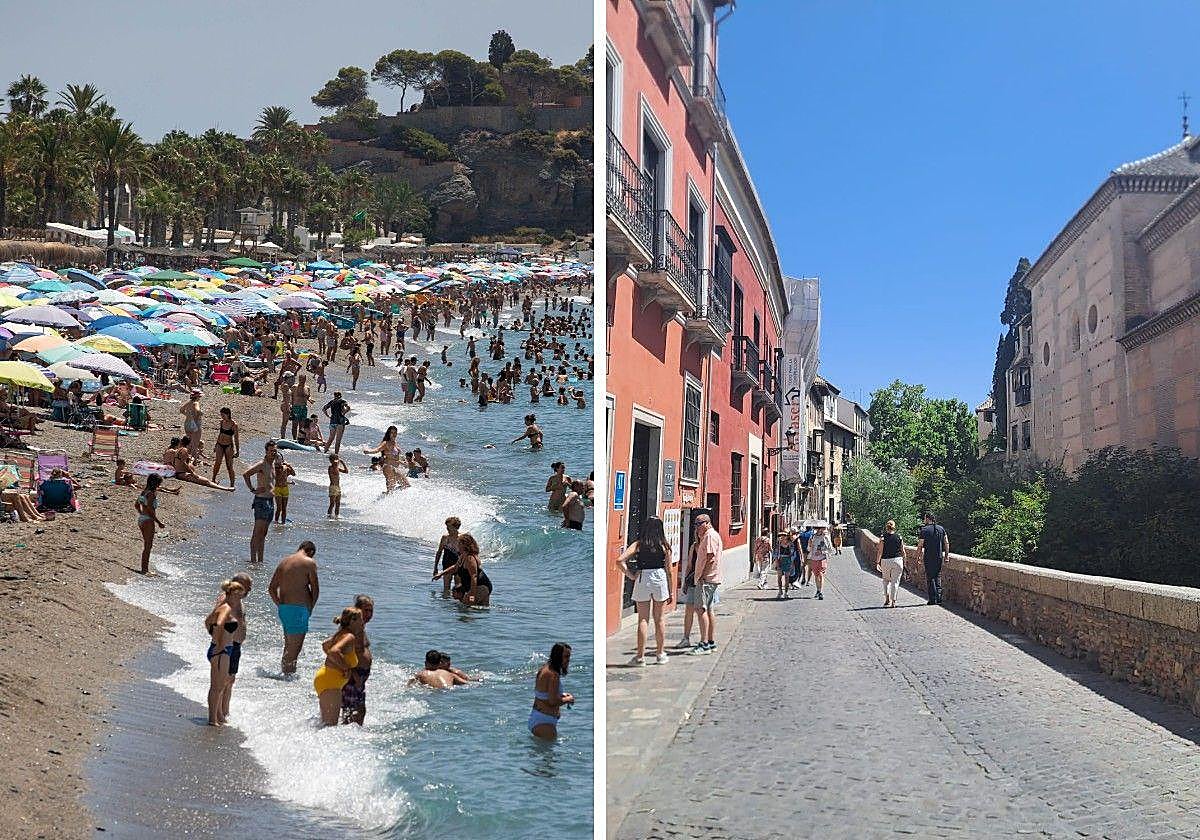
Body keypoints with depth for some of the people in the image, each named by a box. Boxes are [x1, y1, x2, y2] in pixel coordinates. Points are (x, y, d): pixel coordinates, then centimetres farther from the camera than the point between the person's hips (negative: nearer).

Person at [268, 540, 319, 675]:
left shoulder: (283, 561, 14)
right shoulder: (309, 562, -6)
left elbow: (271, 588, 16)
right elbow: (315, 589, -8)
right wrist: (310, 607, 4)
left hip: (283, 608, 7)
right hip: (299, 608, -7)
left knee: (289, 646, 19)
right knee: (294, 648, -3)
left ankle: (283, 670, 26)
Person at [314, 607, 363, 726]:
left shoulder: (341, 634, 12)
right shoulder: (350, 637, -17)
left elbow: (324, 645, 29)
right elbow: (334, 651, -34)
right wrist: (345, 668, -22)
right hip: (329, 682, -10)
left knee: (326, 722, 17)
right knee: (330, 724, -8)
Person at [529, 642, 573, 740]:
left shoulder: (543, 669, 8)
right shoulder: (554, 675, -22)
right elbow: (553, 701, -27)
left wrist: (561, 695, 12)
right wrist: (567, 699, -9)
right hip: (544, 722, -11)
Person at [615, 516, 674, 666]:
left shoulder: (638, 544, -3)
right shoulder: (665, 546, -1)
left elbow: (620, 560, -14)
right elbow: (669, 571, 1)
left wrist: (630, 575, -2)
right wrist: (671, 591, 8)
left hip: (642, 580, -1)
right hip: (661, 580, 1)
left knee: (643, 619, 6)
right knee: (659, 619, 12)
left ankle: (640, 656, 7)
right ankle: (660, 654, 20)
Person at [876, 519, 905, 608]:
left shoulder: (883, 538, -5)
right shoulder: (899, 537, 1)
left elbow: (880, 552, -7)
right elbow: (903, 551, 4)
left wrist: (877, 562, -4)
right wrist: (904, 562, 13)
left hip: (885, 561, -1)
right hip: (897, 560, 1)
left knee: (886, 580, 19)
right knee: (895, 581, 5)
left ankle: (887, 598, 10)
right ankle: (893, 601, 1)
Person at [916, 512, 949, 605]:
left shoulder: (924, 530, -8)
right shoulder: (941, 529, 8)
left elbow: (920, 546, -8)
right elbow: (947, 543, 8)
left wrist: (919, 556, 1)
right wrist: (946, 555, 13)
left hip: (928, 557, -4)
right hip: (939, 557, 4)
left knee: (930, 578, 2)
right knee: (938, 577, 14)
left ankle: (933, 599, -1)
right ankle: (939, 597, 10)